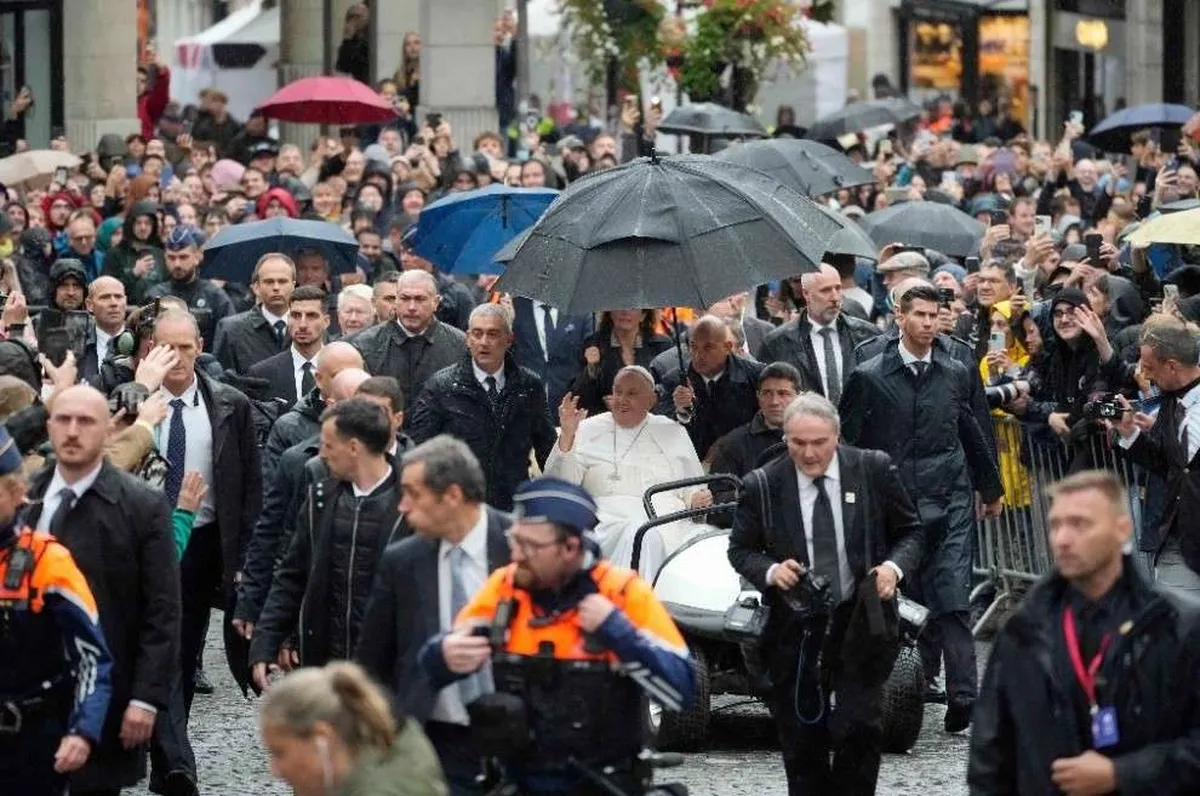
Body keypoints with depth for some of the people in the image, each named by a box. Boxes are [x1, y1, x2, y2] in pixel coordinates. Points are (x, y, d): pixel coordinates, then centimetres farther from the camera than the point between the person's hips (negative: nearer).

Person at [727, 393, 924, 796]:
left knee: (859, 728, -13)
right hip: (795, 627, 1)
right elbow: (740, 549, 6)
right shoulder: (763, 485, -3)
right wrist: (770, 571, -15)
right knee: (802, 741, 8)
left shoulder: (875, 470, -2)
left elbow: (910, 532, 7)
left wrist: (895, 566, -14)